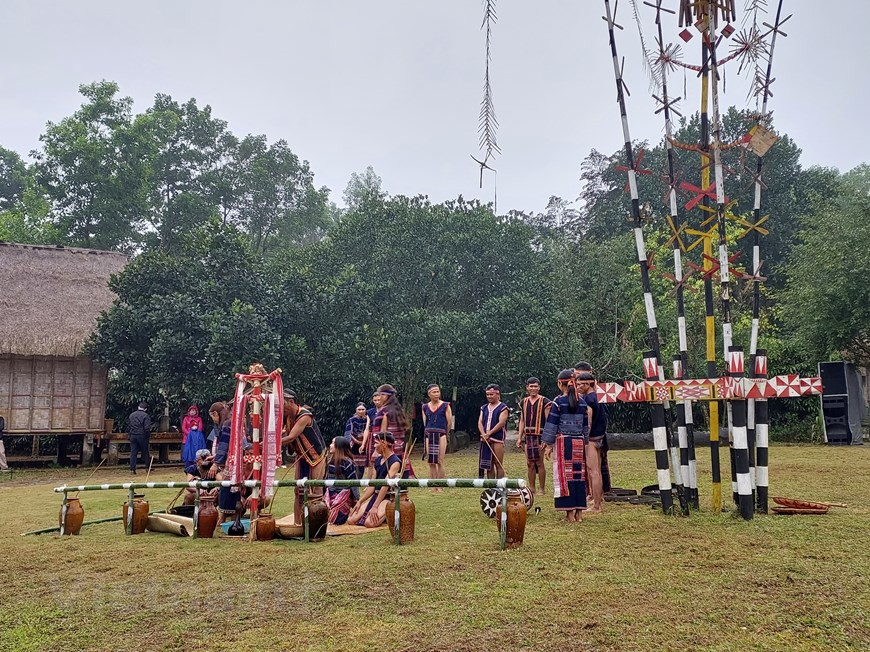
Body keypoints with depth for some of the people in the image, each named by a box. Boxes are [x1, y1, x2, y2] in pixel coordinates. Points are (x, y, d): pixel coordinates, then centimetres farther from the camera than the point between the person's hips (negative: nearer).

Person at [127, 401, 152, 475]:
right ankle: (145, 464, 17)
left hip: (132, 436, 4)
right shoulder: (145, 416, -10)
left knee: (133, 452, 4)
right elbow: (147, 428, -16)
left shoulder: (131, 415, 9)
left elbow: (128, 427, 15)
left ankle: (132, 468, 0)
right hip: (142, 436, -4)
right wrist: (148, 436, -3)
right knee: (144, 451, 11)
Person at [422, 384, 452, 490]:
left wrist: (444, 433, 8)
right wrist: (430, 432, 12)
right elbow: (425, 423, 15)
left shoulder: (445, 406, 0)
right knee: (431, 462, 3)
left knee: (440, 461, -7)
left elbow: (450, 422, 1)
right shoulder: (425, 407, 10)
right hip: (429, 435, 4)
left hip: (441, 435, -4)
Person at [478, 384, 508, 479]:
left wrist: (489, 434, -16)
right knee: (488, 464, 8)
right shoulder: (484, 408, 15)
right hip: (485, 440, 6)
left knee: (498, 464, -4)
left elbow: (501, 423, -13)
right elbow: (480, 422, 8)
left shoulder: (503, 408, -2)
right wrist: (484, 434, -11)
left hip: (497, 439, -6)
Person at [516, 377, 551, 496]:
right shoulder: (524, 402, 12)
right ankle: (531, 488, 17)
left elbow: (548, 421, -6)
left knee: (539, 463, -3)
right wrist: (519, 438, 13)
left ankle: (542, 488, 7)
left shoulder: (544, 401, -4)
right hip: (528, 436, 5)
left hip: (540, 436, -5)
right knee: (530, 464, 9)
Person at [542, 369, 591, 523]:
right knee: (579, 474, 9)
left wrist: (548, 445, -2)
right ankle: (579, 512, 12)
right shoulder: (582, 402, 8)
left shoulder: (558, 401, -7)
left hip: (563, 442, -4)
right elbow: (586, 425, 13)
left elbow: (552, 425, -7)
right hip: (579, 442, 5)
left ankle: (570, 513, 0)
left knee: (565, 475, 0)